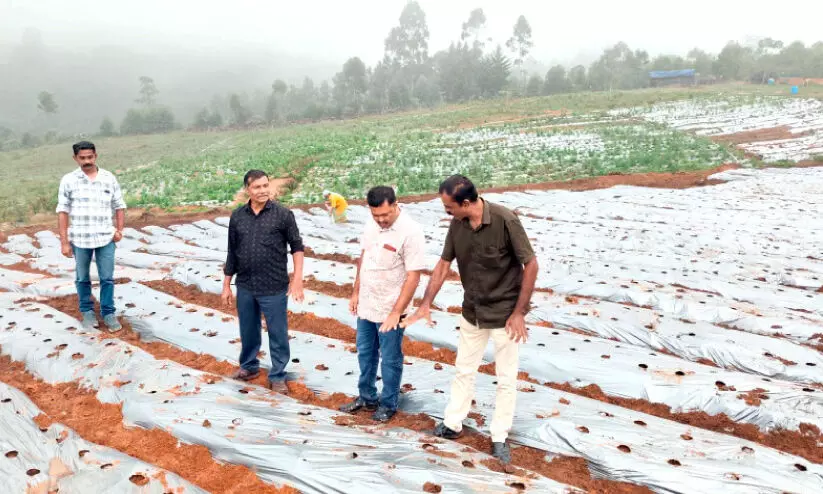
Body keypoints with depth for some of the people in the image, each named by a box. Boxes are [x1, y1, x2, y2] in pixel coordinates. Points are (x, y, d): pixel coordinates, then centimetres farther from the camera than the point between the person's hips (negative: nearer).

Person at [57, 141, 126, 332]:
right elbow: (63, 211, -2)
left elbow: (119, 206, 9)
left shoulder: (109, 179, 2)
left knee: (107, 278, 4)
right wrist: (64, 242, -5)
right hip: (80, 239, 0)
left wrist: (119, 230, -5)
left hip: (105, 238, 0)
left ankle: (108, 313, 17)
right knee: (82, 279, 13)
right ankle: (87, 312, 28)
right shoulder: (68, 180, -2)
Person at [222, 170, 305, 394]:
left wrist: (297, 279, -10)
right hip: (245, 287, 4)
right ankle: (249, 366, 39)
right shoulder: (237, 216, 3)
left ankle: (277, 376, 20)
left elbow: (297, 247, -2)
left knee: (278, 333, 5)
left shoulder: (283, 214, -7)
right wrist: (226, 285, 10)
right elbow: (232, 253, 9)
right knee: (248, 331, 18)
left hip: (274, 288, -3)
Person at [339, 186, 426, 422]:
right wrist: (356, 293, 14)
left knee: (390, 360, 8)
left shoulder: (410, 231, -22)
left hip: (390, 309, -7)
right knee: (365, 354, 20)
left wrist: (396, 312, -22)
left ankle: (388, 404, 26)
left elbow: (413, 276, -21)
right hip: (366, 305, 7)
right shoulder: (371, 226, 0)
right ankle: (367, 397, 38)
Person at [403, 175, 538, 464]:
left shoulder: (505, 220, -25)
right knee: (464, 370, 18)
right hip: (472, 312, 5)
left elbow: (531, 265, -18)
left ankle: (499, 437, 24)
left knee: (506, 379, 8)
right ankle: (452, 424, 35)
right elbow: (444, 264, 3)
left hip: (504, 313, -5)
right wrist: (426, 305, 0)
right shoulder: (457, 225, -8)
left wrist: (519, 312, -17)